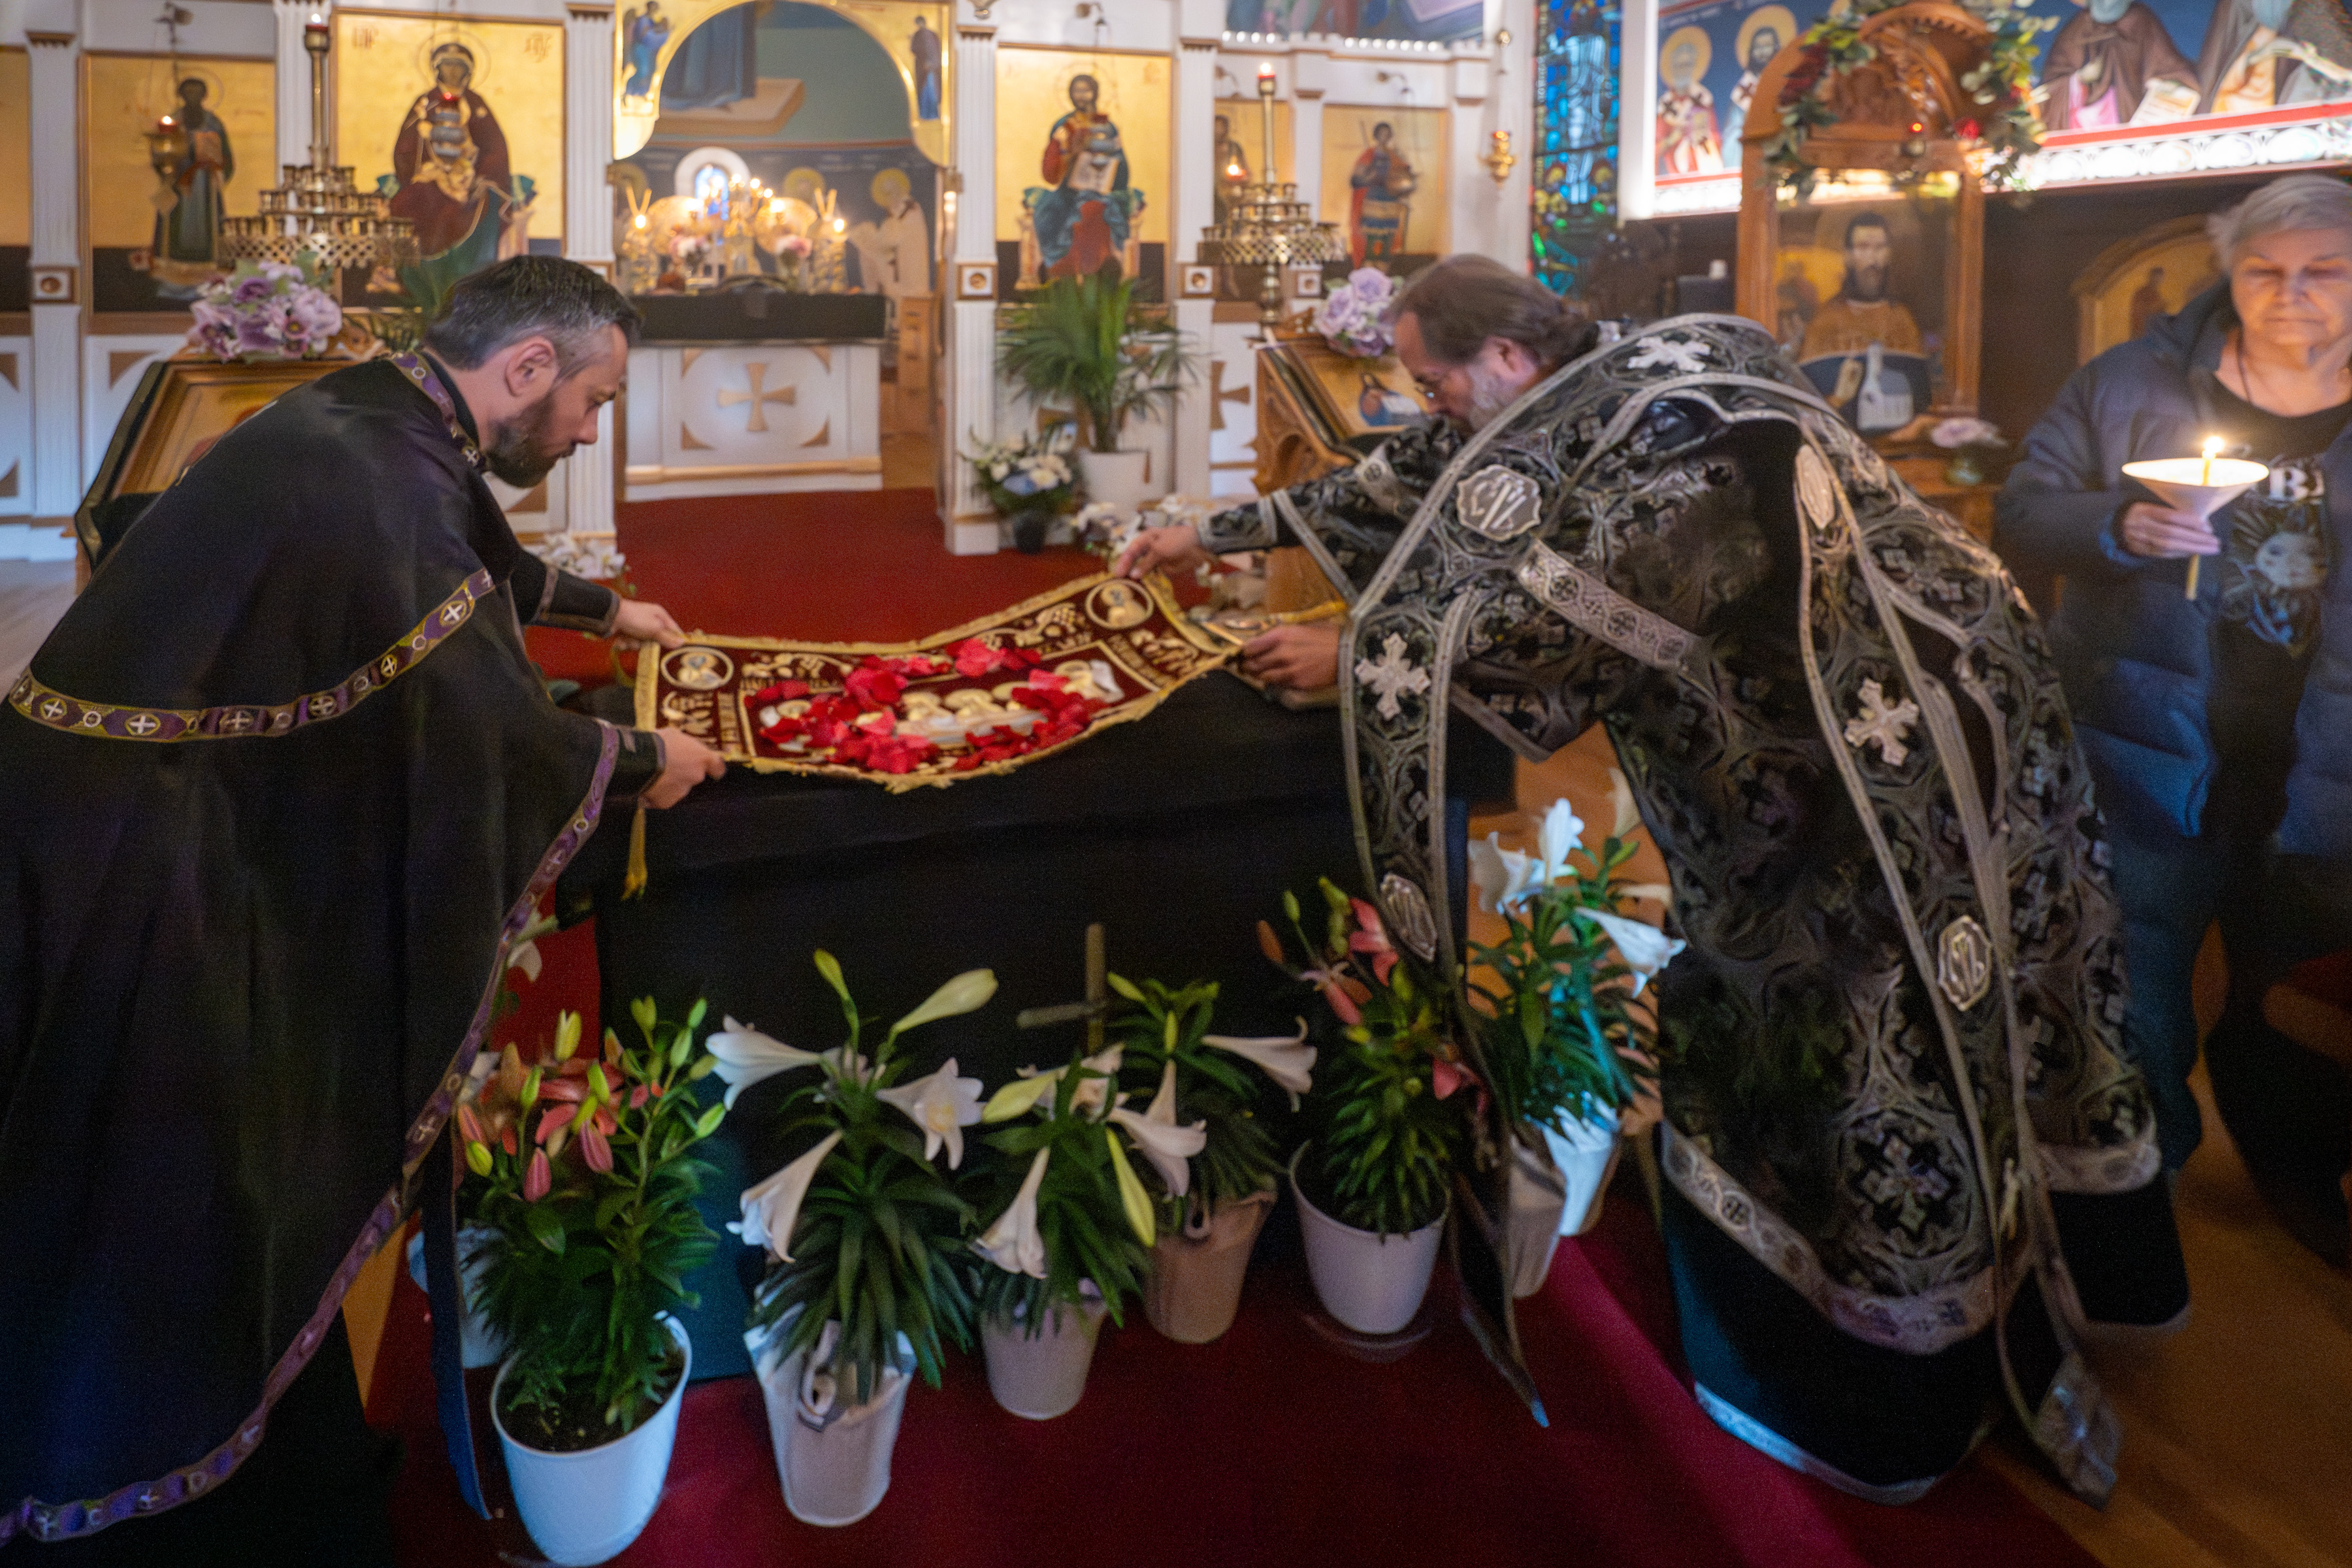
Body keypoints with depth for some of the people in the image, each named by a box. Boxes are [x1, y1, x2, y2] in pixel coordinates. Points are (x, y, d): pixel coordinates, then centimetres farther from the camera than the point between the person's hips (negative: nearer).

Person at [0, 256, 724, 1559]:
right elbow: (503, 728, -18)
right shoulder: (378, 480, -25)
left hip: (204, 833, 10)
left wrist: (604, 606, 42)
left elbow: (484, 564, 28)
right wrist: (645, 763, 0)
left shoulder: (379, 422, 5)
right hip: (138, 877, -10)